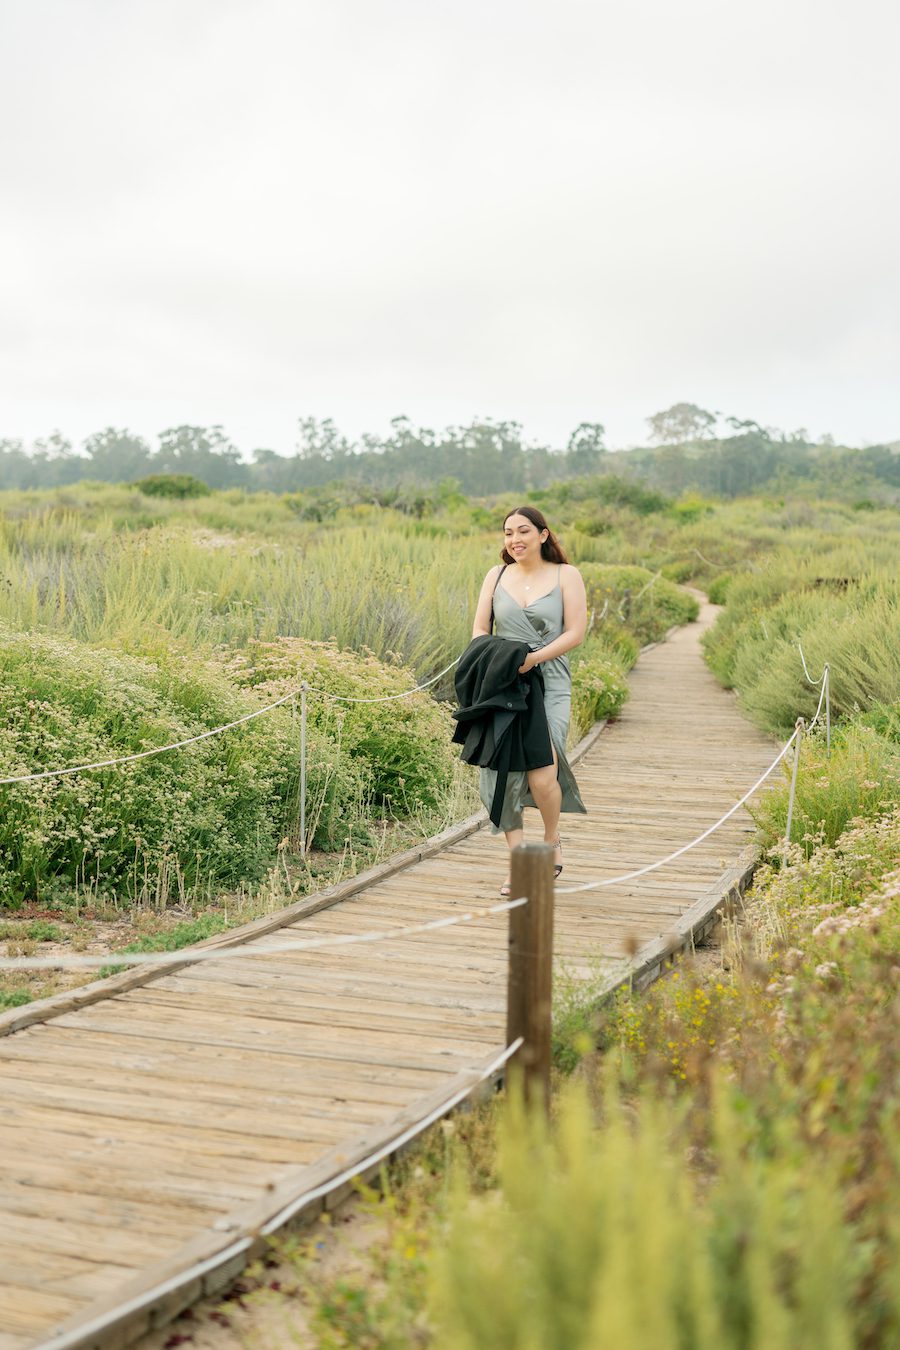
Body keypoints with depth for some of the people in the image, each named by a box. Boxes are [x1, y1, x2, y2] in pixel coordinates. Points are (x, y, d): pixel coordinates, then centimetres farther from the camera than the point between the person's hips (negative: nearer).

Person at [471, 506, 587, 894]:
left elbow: (575, 633, -5)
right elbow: (480, 629, 9)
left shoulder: (565, 575, 2)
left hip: (549, 685, -3)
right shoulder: (497, 576, 12)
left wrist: (533, 658, -17)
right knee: (504, 772, -2)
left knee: (542, 776, -14)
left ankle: (552, 840, 15)